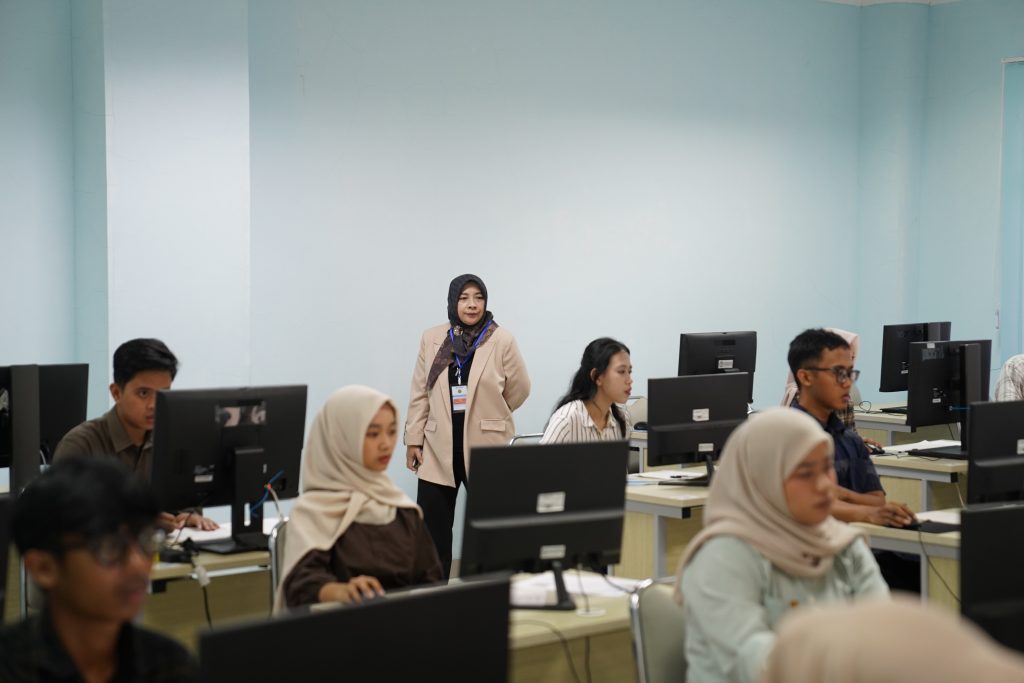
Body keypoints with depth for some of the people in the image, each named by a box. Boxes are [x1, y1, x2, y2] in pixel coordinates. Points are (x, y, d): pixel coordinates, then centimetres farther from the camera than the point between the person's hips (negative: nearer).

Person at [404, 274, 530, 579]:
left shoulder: (502, 340, -5)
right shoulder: (432, 339, 4)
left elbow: (519, 388, 3)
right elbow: (419, 394, 7)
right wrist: (413, 439, 5)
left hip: (486, 447, -2)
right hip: (439, 448, 2)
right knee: (431, 529, 3)